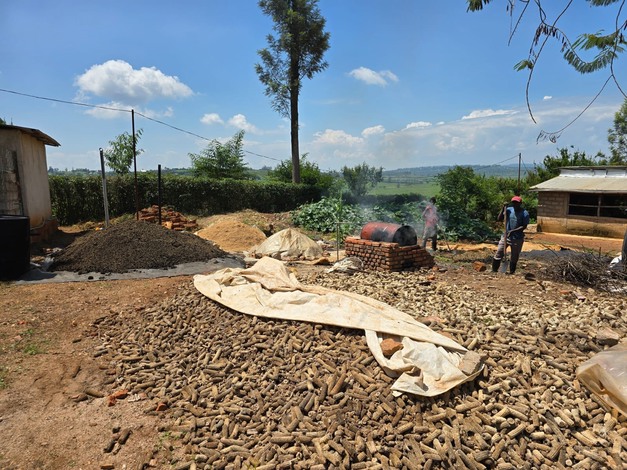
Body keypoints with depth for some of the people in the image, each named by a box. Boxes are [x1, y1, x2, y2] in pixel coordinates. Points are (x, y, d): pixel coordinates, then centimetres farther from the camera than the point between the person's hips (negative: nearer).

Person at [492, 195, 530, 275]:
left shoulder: (524, 213, -10)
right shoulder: (509, 210, 1)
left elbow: (524, 226, -13)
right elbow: (499, 219, -4)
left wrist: (513, 231, -24)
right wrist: (503, 209, -13)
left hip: (517, 239, -3)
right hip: (506, 236, 3)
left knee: (514, 258, 9)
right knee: (498, 254, 1)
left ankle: (511, 273, 22)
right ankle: (494, 271, 10)